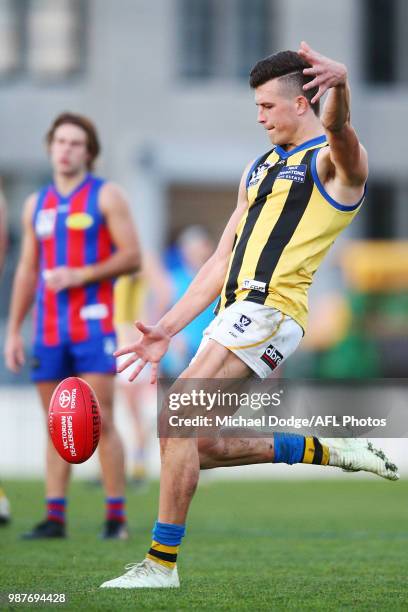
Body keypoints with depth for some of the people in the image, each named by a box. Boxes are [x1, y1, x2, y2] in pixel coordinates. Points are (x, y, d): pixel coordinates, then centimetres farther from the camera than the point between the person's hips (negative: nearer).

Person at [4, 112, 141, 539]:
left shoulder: (106, 196, 2)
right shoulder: (37, 204, 16)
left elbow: (131, 257, -5)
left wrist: (81, 275, -16)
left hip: (93, 324, -5)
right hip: (48, 329, 5)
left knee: (100, 420, -10)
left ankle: (116, 517, -7)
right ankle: (55, 517, 5)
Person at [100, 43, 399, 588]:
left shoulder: (334, 162, -2)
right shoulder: (258, 170, 24)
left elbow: (337, 129, -28)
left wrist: (340, 85, -52)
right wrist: (168, 329, 17)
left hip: (270, 311, -9)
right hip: (236, 316, 9)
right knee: (203, 447, 9)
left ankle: (162, 563, -17)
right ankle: (322, 451, 22)